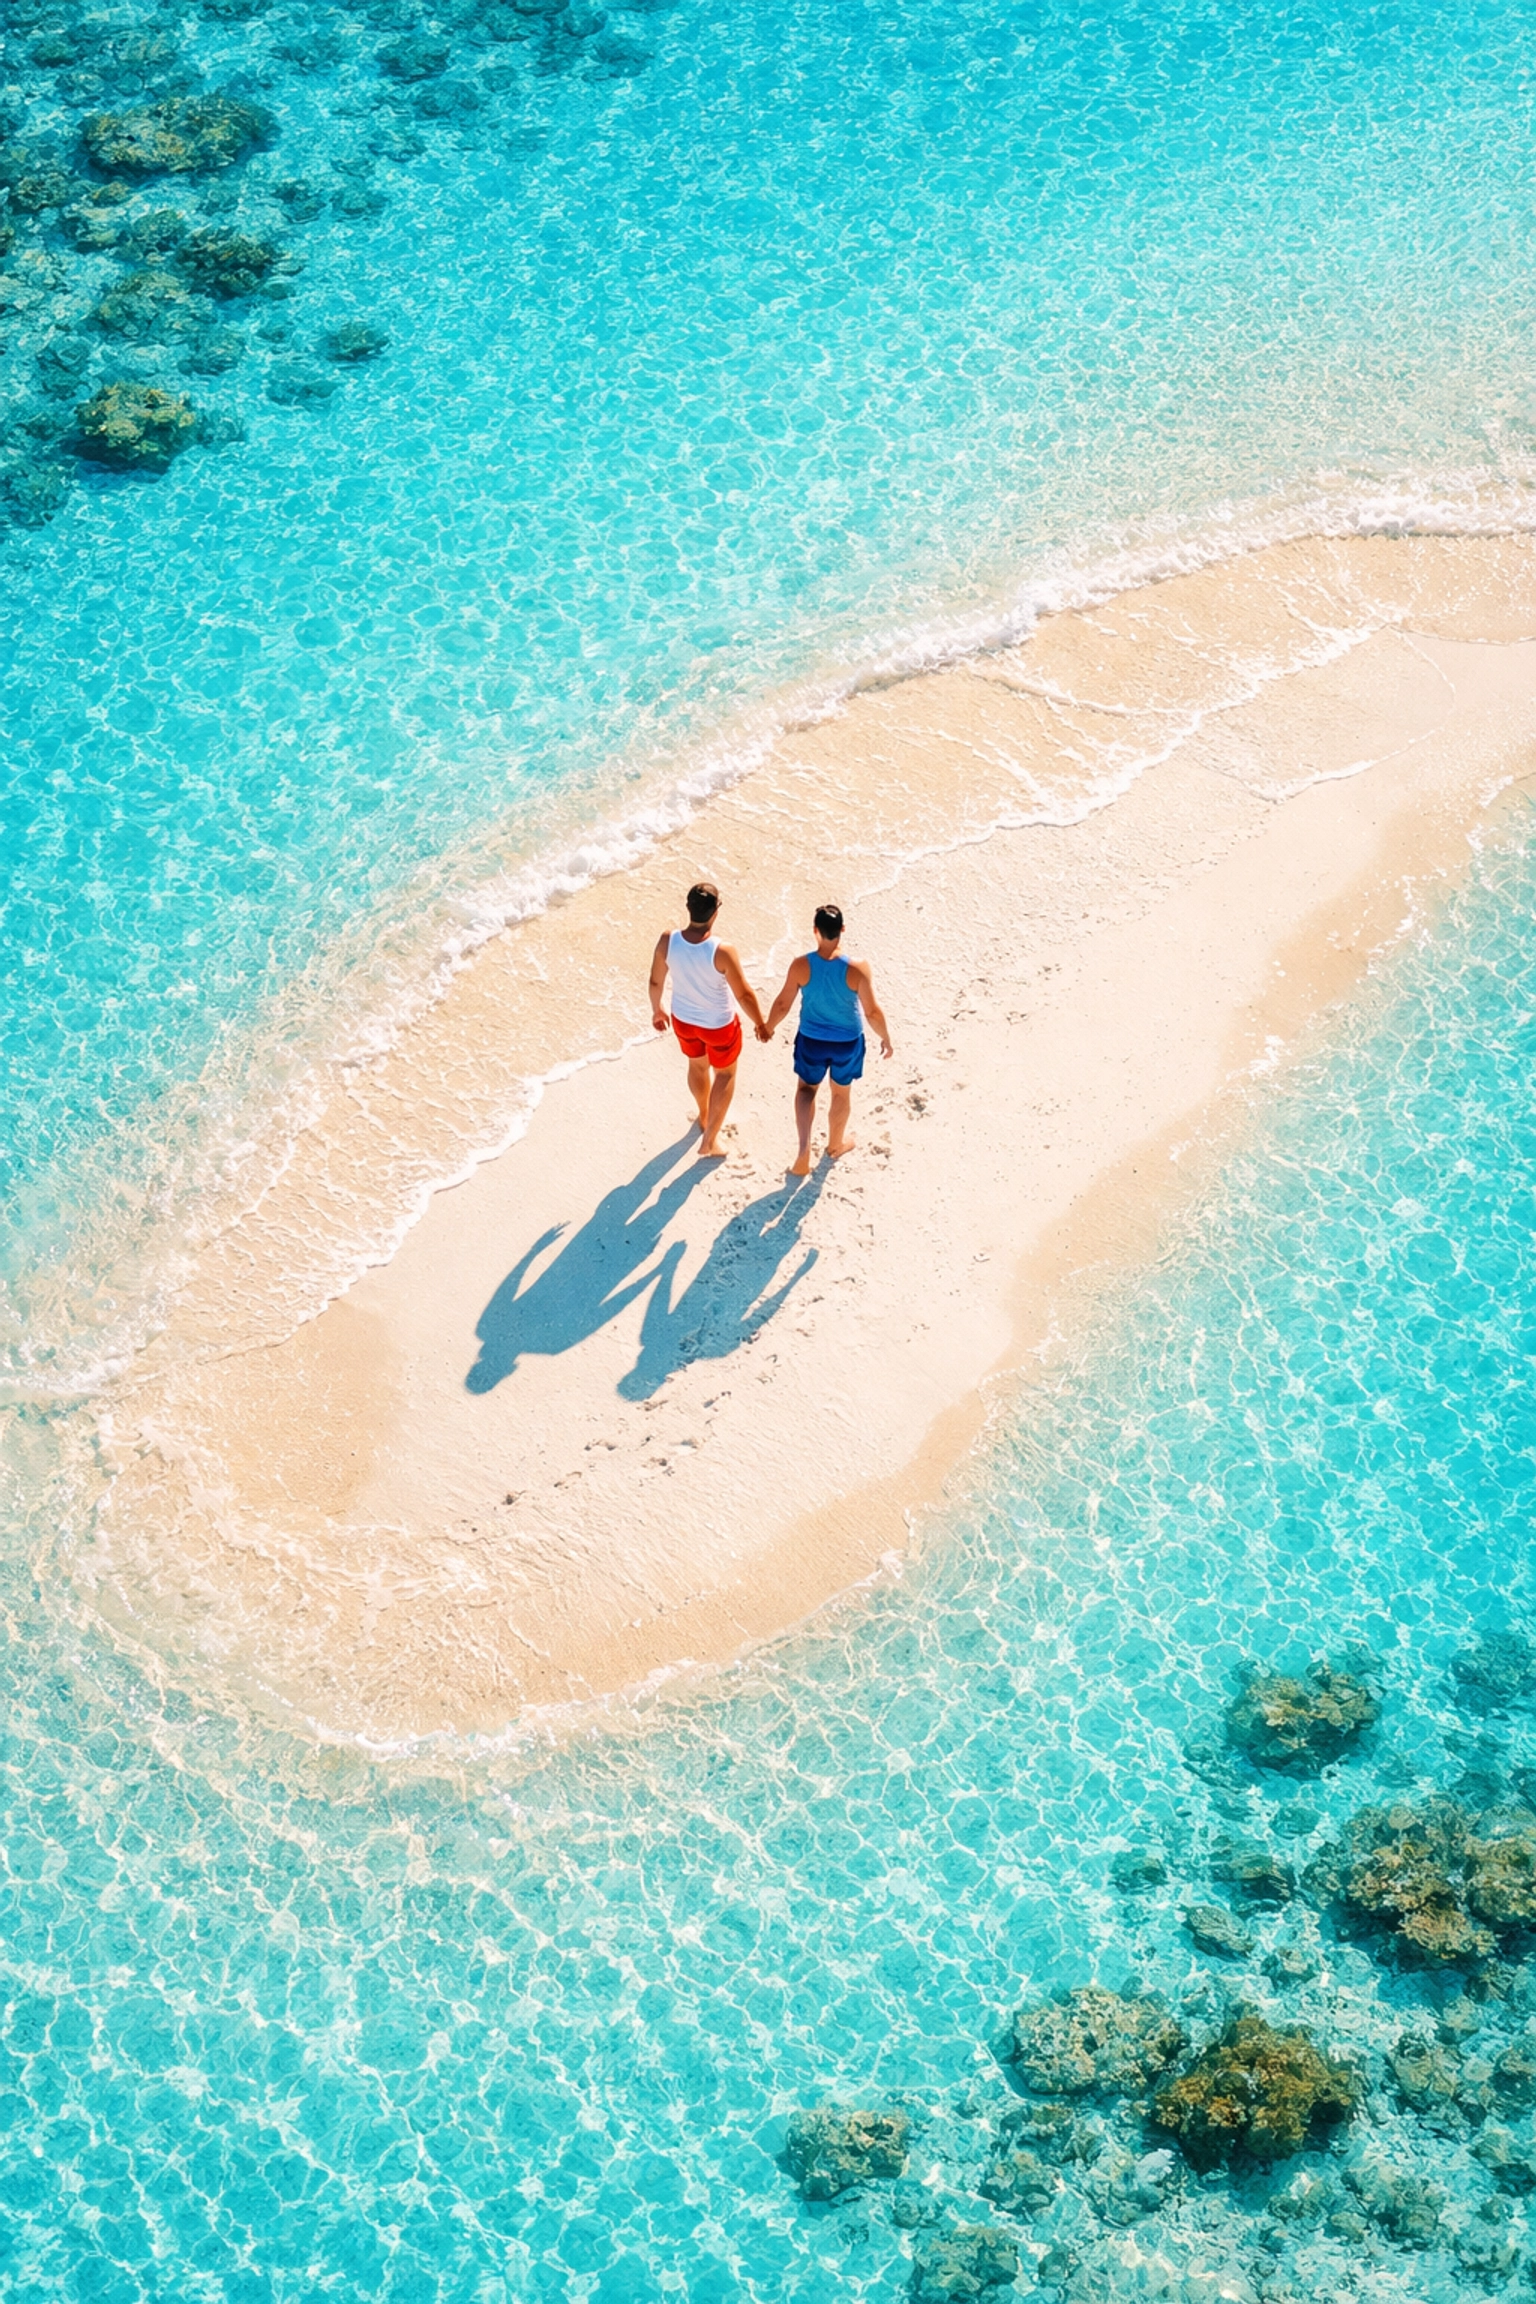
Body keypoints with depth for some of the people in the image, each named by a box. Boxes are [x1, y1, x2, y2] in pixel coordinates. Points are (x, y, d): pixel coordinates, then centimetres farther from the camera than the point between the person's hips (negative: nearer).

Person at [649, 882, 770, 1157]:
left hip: (683, 1019, 4)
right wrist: (761, 1024, -4)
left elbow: (655, 981, -8)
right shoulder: (722, 952, -36)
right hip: (719, 1025, -4)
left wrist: (657, 1009, 13)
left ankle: (704, 1117, 59)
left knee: (697, 1065, 33)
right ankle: (709, 1141, 29)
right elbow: (744, 994, -22)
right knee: (725, 1074, 25)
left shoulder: (667, 940, -25)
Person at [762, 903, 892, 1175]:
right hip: (847, 1042, 0)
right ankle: (836, 1143, 49)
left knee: (806, 1088, 26)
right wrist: (885, 1038, 3)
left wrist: (768, 1028, 11)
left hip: (811, 1040, 0)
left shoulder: (801, 966, -22)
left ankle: (804, 1149, 13)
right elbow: (872, 1012, -16)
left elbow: (783, 1004, -10)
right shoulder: (857, 969, -26)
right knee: (842, 1092, 26)